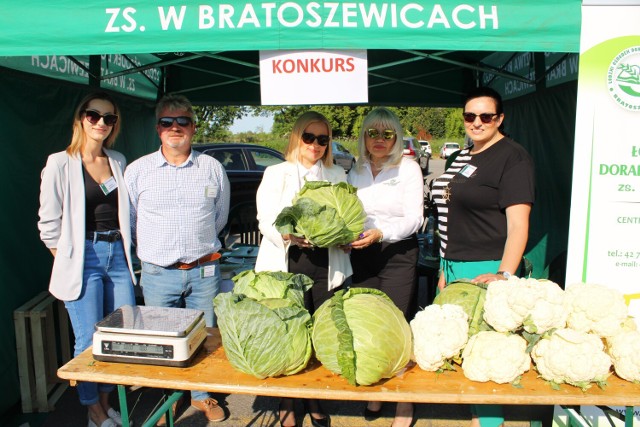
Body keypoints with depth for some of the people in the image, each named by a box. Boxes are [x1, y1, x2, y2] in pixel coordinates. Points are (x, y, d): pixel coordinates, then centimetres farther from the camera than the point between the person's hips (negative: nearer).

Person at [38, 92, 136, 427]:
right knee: (90, 342, 0)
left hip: (118, 256, 5)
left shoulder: (119, 161, 10)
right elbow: (49, 223, -3)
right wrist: (65, 263, -1)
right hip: (83, 258, -5)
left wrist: (124, 249, 9)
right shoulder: (60, 163, -5)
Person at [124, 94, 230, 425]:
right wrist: (153, 250, 12)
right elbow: (128, 222, 9)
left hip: (204, 271, 1)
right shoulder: (138, 170, -1)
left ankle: (202, 395, 33)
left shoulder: (212, 168, 1)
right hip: (158, 274, 0)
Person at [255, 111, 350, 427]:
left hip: (326, 267, 2)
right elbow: (266, 220, -3)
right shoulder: (276, 173, 9)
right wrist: (289, 234, -23)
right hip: (287, 264, -2)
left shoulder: (337, 175, 17)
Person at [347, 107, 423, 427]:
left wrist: (380, 233, -25)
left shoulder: (408, 168, -5)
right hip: (362, 255, 5)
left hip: (398, 254, -4)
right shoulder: (356, 170, 9)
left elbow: (414, 218, -11)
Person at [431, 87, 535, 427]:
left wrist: (504, 275, -26)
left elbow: (518, 223, -16)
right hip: (454, 268, 8)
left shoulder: (512, 157, -9)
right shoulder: (462, 157, 15)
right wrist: (445, 268, 17)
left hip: (485, 271, -8)